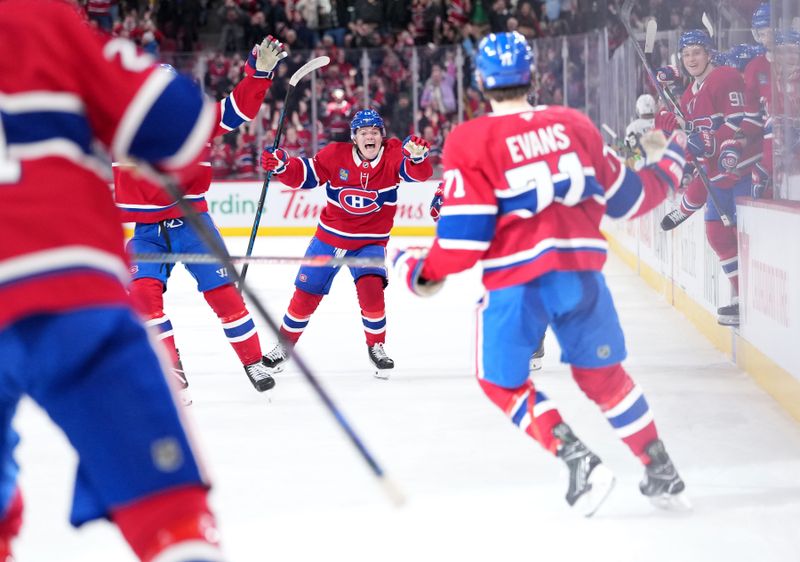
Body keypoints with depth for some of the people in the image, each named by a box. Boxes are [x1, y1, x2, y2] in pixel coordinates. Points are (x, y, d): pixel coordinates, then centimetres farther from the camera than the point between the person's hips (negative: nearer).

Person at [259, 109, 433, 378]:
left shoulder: (393, 154, -14)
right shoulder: (336, 155, -12)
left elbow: (420, 173, -27)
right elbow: (304, 174, -5)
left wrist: (417, 155, -49)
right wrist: (281, 165, -24)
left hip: (370, 242, -1)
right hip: (330, 236, 1)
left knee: (371, 287, -24)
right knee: (306, 293, 5)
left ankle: (376, 347, -3)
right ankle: (285, 345, 28)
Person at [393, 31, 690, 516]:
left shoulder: (470, 141, -6)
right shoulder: (575, 125, 5)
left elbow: (467, 231, -10)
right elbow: (625, 199, 14)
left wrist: (424, 272, 6)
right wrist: (667, 165, 32)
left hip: (516, 280, -4)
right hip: (581, 268, 4)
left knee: (503, 382, 13)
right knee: (602, 374, 20)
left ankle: (580, 462, -3)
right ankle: (662, 475, 22)